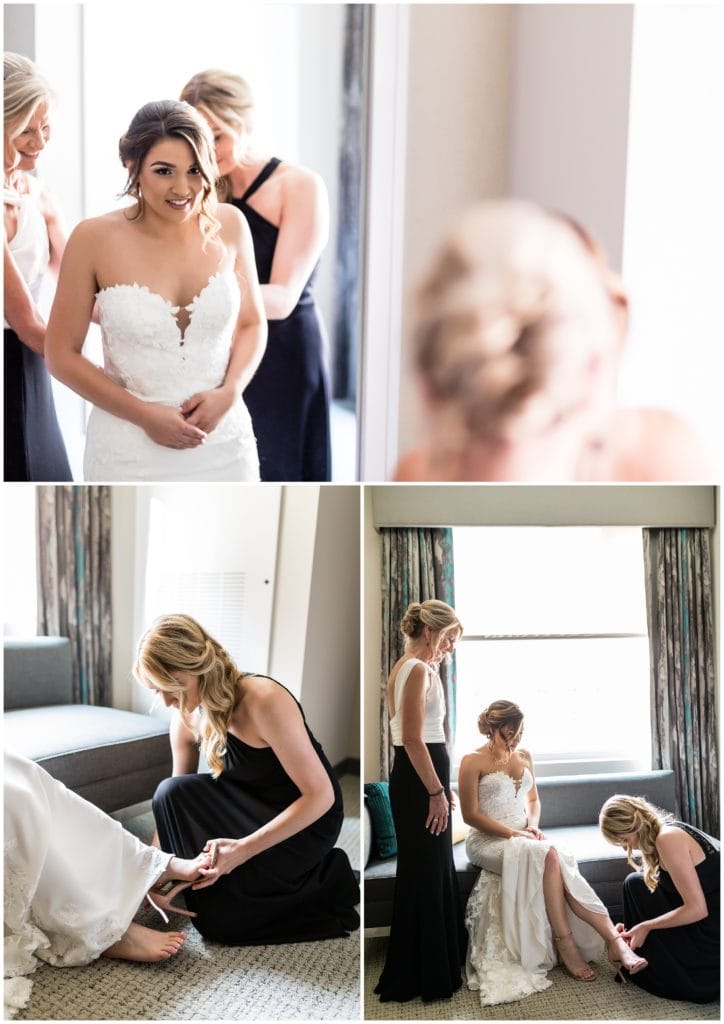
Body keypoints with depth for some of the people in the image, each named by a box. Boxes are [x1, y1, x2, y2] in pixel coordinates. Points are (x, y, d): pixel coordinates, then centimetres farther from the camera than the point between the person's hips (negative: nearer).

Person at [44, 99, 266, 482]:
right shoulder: (95, 239, -10)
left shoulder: (229, 225, -3)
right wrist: (144, 415, -12)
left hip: (224, 444, 2)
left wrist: (229, 393, -8)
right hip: (130, 452, -2)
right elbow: (62, 355, -5)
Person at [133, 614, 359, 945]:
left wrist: (246, 848, -29)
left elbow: (320, 796, -25)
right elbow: (176, 802, 3)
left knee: (217, 916, -18)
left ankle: (329, 883, -1)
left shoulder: (264, 701, -29)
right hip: (253, 811, 6)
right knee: (171, 794, -18)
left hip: (306, 822, -6)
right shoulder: (187, 718, -7)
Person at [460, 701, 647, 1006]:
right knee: (549, 856, -32)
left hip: (523, 837, 5)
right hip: (487, 842, -5)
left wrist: (533, 825, -2)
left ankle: (614, 942, -35)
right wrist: (513, 834, -16)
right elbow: (471, 815, -9)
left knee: (557, 861, -29)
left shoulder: (524, 757, 12)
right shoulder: (473, 762, -7)